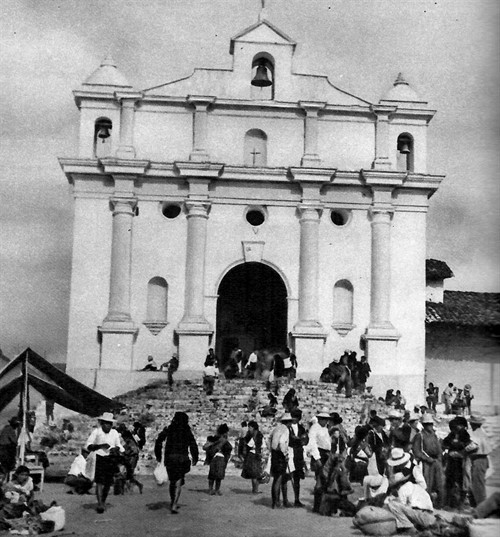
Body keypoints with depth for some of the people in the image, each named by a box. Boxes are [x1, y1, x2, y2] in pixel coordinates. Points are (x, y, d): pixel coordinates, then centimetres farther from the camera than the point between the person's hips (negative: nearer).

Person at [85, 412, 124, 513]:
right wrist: (101, 446, -18)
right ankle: (99, 503, -16)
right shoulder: (96, 432, -2)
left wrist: (116, 449, -4)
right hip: (99, 458, -4)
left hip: (111, 459, 4)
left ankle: (103, 502, 22)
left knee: (108, 483, 5)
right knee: (99, 482, -13)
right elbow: (88, 446, -6)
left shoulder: (114, 433, 11)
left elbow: (118, 446, 20)